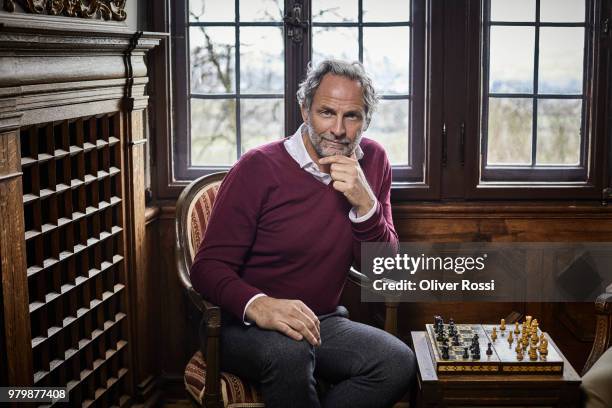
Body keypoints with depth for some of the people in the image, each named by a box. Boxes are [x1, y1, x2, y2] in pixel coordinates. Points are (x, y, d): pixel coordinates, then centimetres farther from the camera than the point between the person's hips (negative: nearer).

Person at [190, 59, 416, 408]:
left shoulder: (373, 161, 3)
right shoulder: (259, 167, -12)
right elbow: (208, 267, -13)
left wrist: (365, 203, -18)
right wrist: (258, 306, -35)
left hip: (323, 322, 5)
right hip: (244, 325, -4)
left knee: (400, 364, -22)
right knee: (289, 350, -38)